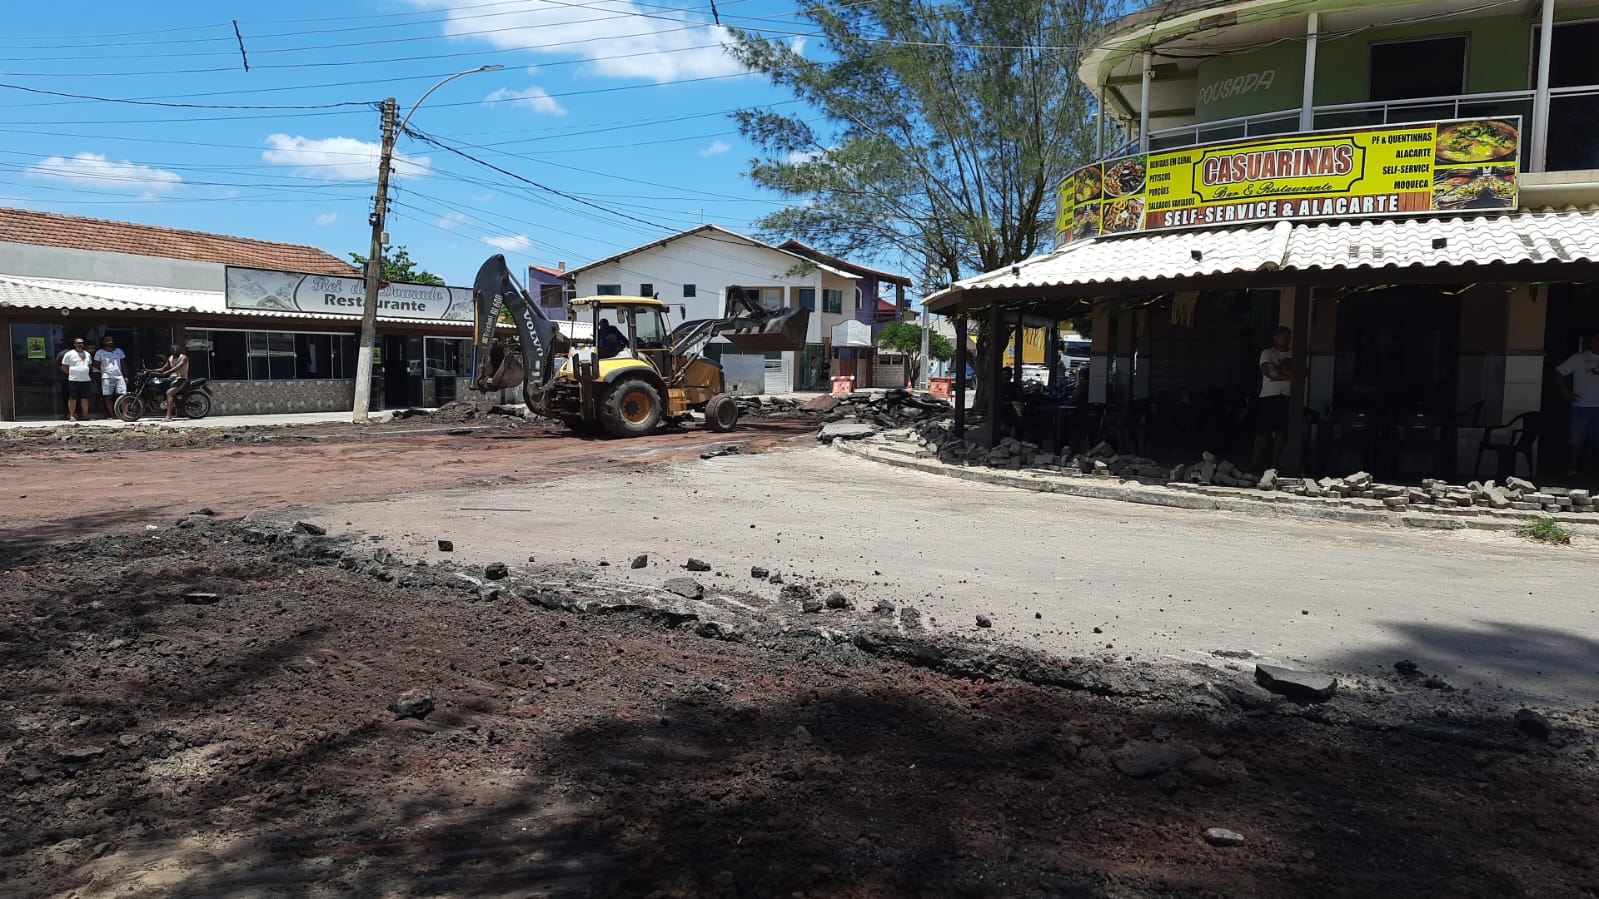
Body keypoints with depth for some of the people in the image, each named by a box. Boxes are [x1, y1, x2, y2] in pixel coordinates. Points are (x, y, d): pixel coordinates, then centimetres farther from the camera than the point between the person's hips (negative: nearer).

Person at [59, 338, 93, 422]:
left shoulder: (87, 354, 16)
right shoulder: (69, 354, -1)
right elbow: (64, 367, 1)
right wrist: (71, 374, -1)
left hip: (85, 380, 5)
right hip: (74, 380, -5)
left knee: (85, 399, 6)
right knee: (73, 399, -3)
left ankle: (85, 415, 12)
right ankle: (72, 415, 2)